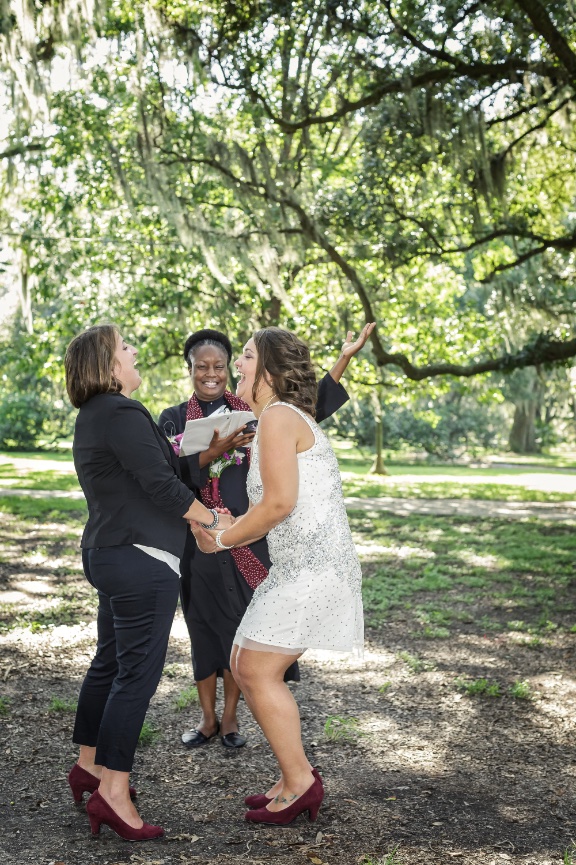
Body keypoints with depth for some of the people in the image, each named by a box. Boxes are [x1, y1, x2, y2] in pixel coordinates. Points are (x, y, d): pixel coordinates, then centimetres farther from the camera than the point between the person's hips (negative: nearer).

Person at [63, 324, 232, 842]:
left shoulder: (92, 419, 16)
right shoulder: (122, 415, -17)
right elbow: (161, 486, -20)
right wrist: (214, 520, -7)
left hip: (110, 555, 11)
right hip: (142, 561, -11)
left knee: (110, 663, 19)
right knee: (138, 672, -7)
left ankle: (89, 765, 31)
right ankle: (112, 792, -3)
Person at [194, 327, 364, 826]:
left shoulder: (278, 416, -10)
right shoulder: (296, 419, 20)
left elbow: (280, 503, -18)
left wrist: (222, 539, -6)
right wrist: (234, 531, 12)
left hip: (312, 568, -10)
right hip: (301, 567, 10)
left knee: (257, 672, -6)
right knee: (245, 667, 11)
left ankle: (299, 783, 5)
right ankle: (297, 777, 19)